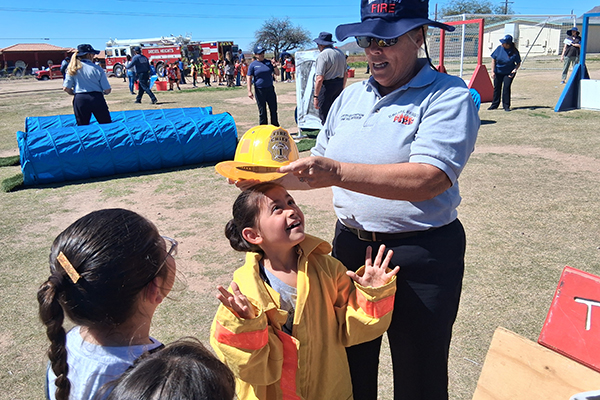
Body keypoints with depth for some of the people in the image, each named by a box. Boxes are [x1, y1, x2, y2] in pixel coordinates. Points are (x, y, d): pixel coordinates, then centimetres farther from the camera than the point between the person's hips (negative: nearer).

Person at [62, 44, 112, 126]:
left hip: (80, 100, 3)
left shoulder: (73, 69, 3)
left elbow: (66, 88, 0)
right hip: (97, 98, -2)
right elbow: (107, 90, -4)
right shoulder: (97, 68, -4)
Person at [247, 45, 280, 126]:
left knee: (274, 110, 6)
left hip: (270, 89, 3)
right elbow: (249, 78, -4)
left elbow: (277, 73, 11)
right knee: (262, 111, 2)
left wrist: (274, 66, -9)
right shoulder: (253, 64, -2)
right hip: (259, 90, -3)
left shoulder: (269, 62, 8)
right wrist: (249, 91, -12)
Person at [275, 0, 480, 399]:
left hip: (420, 255, -5)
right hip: (350, 244, 6)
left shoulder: (448, 96, -12)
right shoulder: (350, 97, 8)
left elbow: (429, 179, -28)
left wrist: (338, 172, -34)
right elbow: (320, 168, 16)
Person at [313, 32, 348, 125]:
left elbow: (319, 79, -20)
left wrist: (316, 96, -17)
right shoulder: (340, 53, 11)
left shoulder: (322, 55, -14)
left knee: (324, 114, -1)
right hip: (339, 85, 8)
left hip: (327, 85, -8)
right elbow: (345, 75, 16)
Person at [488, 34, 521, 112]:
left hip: (509, 73, -3)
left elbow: (518, 63, -4)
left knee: (506, 87, -10)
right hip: (498, 72, 3)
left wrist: (515, 70, -23)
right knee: (497, 88, 8)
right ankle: (495, 104, 23)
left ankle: (506, 106, 2)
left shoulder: (515, 52, -16)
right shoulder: (499, 48, -11)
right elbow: (493, 59, -2)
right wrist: (493, 71, -6)